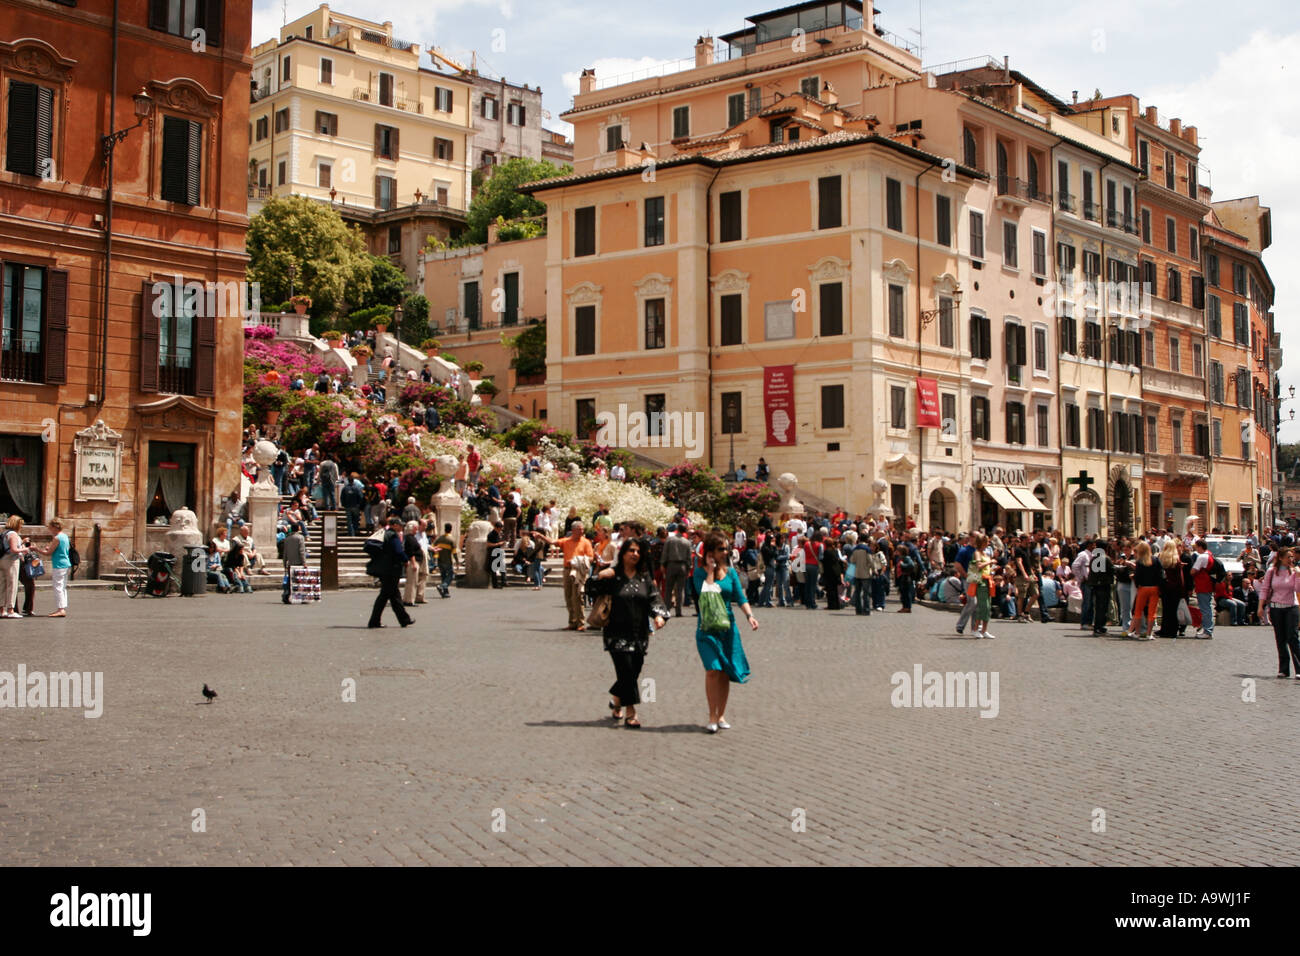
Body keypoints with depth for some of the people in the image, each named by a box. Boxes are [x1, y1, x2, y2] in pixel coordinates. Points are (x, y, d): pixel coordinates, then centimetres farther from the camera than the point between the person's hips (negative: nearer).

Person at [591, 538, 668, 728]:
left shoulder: (645, 577, 9)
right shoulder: (612, 575, -2)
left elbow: (654, 598, 4)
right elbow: (592, 592, -6)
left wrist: (659, 615, -14)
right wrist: (599, 577, -23)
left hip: (639, 634, 4)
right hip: (618, 634, -4)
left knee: (634, 671, 8)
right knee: (626, 671, -10)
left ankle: (616, 700, 35)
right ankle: (630, 713, -2)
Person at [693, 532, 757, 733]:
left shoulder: (731, 572, 7)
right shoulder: (700, 572, -3)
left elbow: (740, 597, 2)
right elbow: (705, 593, -19)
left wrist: (749, 615, -14)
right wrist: (711, 570, -12)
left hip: (727, 626, 4)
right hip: (707, 628, -4)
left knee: (725, 672, 5)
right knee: (713, 670, -14)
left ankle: (721, 715, 16)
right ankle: (712, 717, -6)